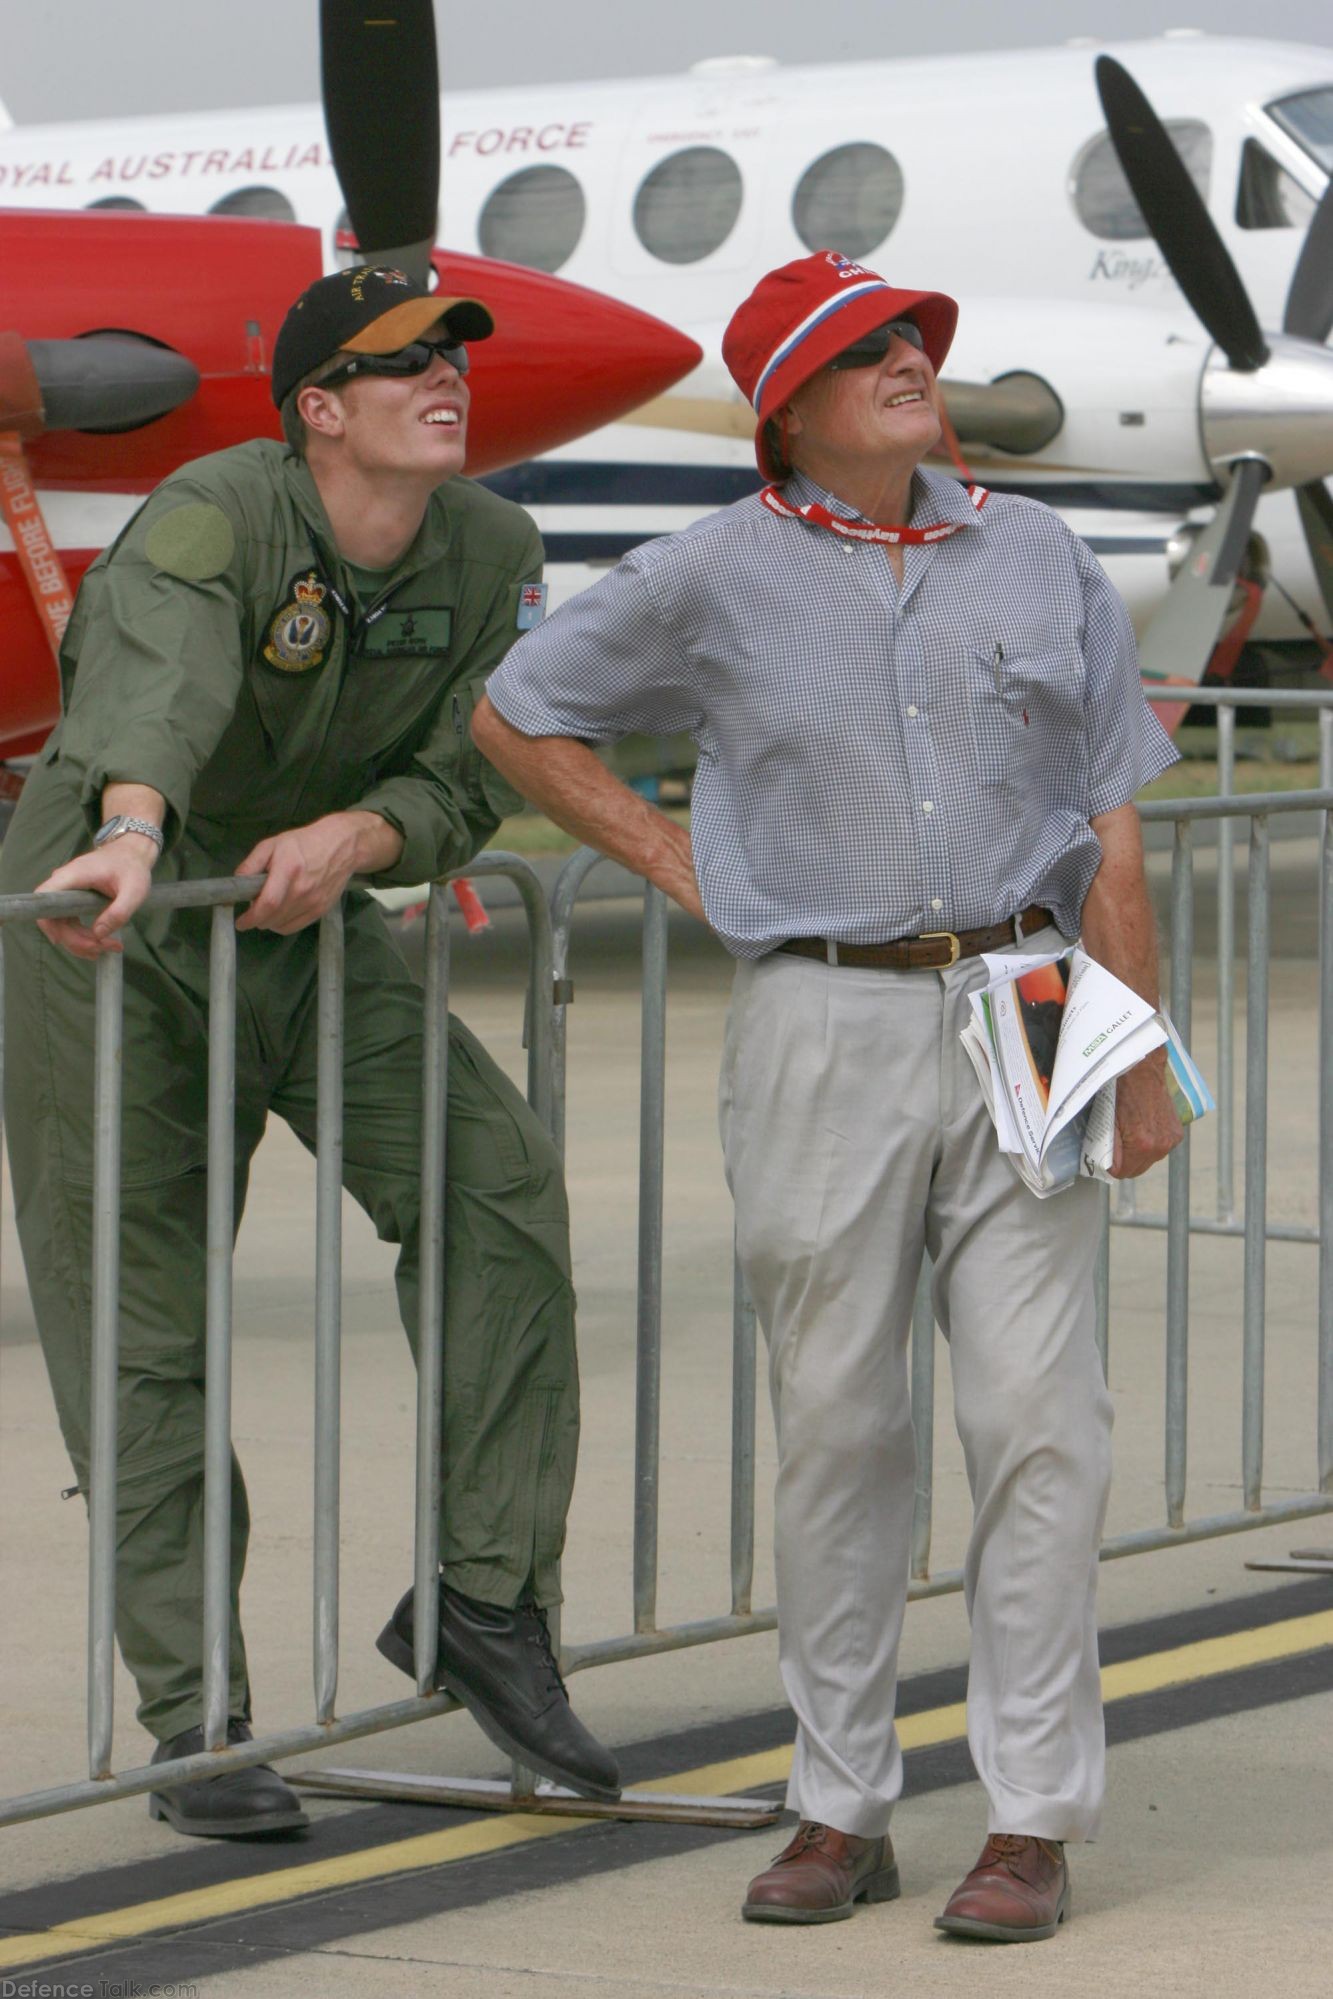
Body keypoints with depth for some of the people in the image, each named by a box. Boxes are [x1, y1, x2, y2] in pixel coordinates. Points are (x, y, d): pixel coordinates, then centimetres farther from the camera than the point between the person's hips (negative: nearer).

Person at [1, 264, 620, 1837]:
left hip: (312, 935, 5)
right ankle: (191, 1720, 6)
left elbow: (471, 783, -5)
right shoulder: (214, 518, -23)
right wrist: (129, 834, -65)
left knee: (497, 1186, -13)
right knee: (142, 1337, -3)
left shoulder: (492, 554, -4)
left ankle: (484, 1600, -3)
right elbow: (157, 680, -44)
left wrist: (357, 836, -28)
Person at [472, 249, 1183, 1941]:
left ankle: (1033, 1821, 0)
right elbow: (516, 715, 15)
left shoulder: (1035, 563, 9)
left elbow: (1108, 835, 8)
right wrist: (668, 862, 7)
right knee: (835, 1423, 4)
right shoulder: (717, 580, 3)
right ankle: (841, 1811, 14)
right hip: (822, 1023, -1)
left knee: (1038, 1418, -5)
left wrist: (1138, 1064, 2)